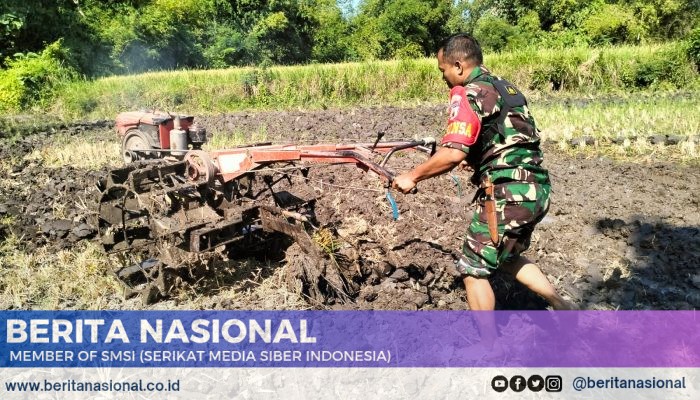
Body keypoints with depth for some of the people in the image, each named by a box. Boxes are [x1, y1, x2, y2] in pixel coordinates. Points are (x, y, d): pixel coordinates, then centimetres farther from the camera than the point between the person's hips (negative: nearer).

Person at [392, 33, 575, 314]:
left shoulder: (468, 93, -10)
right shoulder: (505, 88, 17)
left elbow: (453, 154, -22)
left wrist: (412, 176, -11)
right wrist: (474, 159, 32)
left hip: (508, 193, -9)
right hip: (536, 190, 9)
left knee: (474, 268, 7)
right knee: (508, 257, 28)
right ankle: (563, 307, 28)